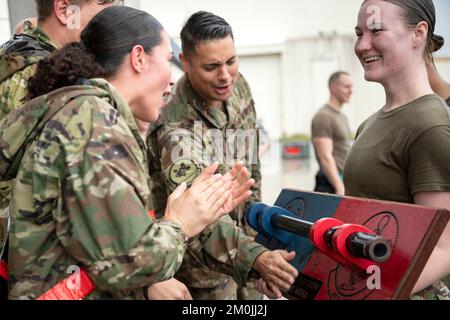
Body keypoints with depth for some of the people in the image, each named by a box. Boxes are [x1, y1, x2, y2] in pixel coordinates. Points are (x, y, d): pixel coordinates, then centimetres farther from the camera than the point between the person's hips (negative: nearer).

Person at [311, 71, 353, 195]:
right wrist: (340, 187, -24)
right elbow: (325, 157, -19)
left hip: (345, 180, 9)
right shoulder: (323, 117, -11)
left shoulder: (342, 117, 18)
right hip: (332, 184, -9)